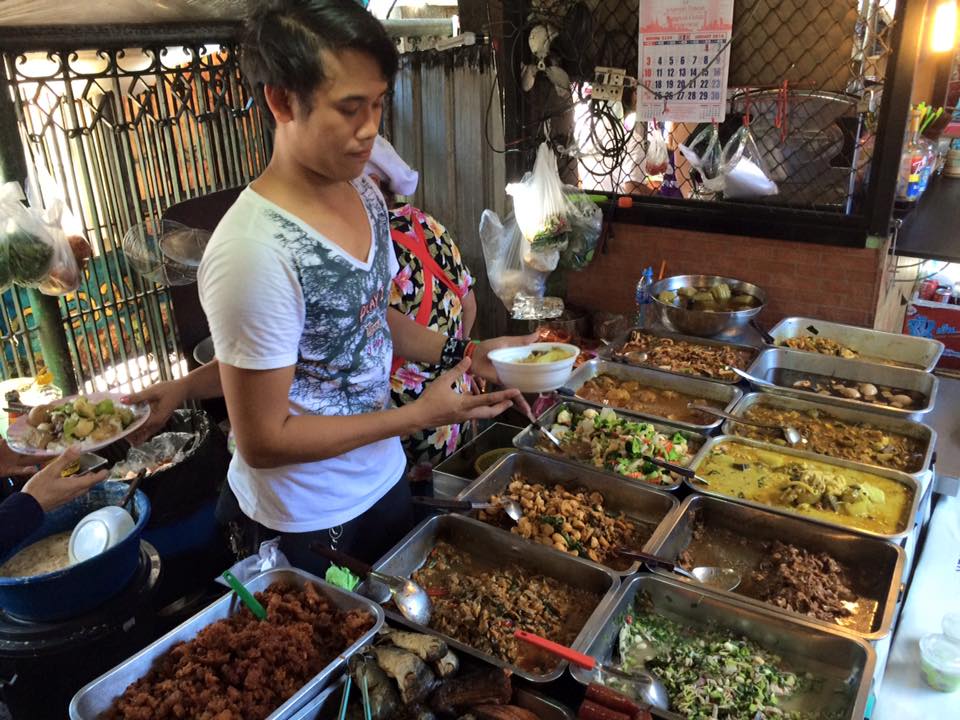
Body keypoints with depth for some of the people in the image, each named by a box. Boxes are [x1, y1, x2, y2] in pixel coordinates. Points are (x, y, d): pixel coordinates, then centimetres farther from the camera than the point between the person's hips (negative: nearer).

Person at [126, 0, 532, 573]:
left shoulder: (364, 192, -6)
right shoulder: (253, 252, -30)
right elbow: (263, 440, -23)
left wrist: (464, 353, -7)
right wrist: (420, 415, -22)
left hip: (383, 480, 7)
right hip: (306, 526, -6)